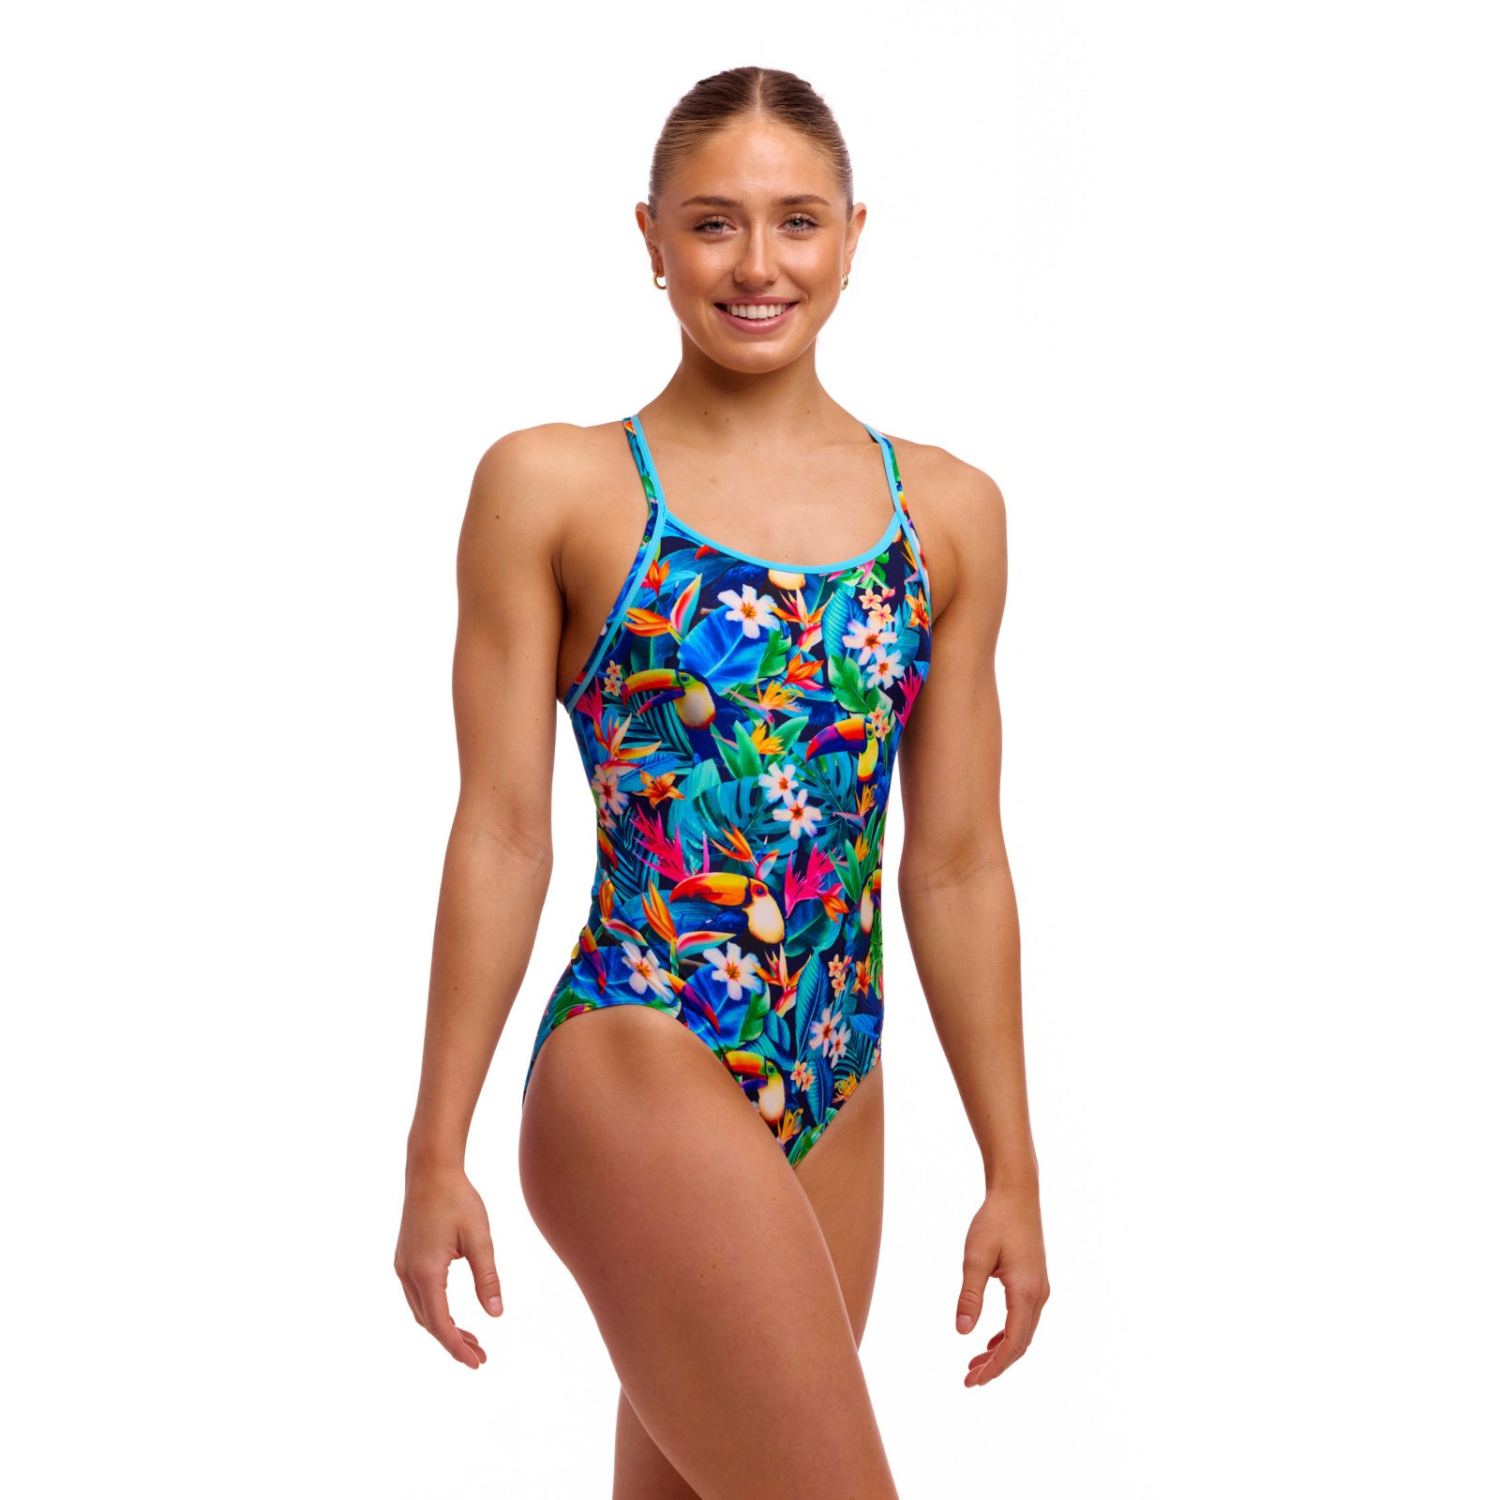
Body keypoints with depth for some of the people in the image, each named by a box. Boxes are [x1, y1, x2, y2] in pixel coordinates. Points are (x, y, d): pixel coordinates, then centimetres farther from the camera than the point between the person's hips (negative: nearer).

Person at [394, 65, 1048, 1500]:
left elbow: (955, 866, 11)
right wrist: (436, 1152, -2)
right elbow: (502, 835, -2)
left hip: (834, 1102, 5)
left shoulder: (947, 510, 9)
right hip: (641, 1065, -5)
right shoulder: (552, 488, -1)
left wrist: (1011, 1167, 11)